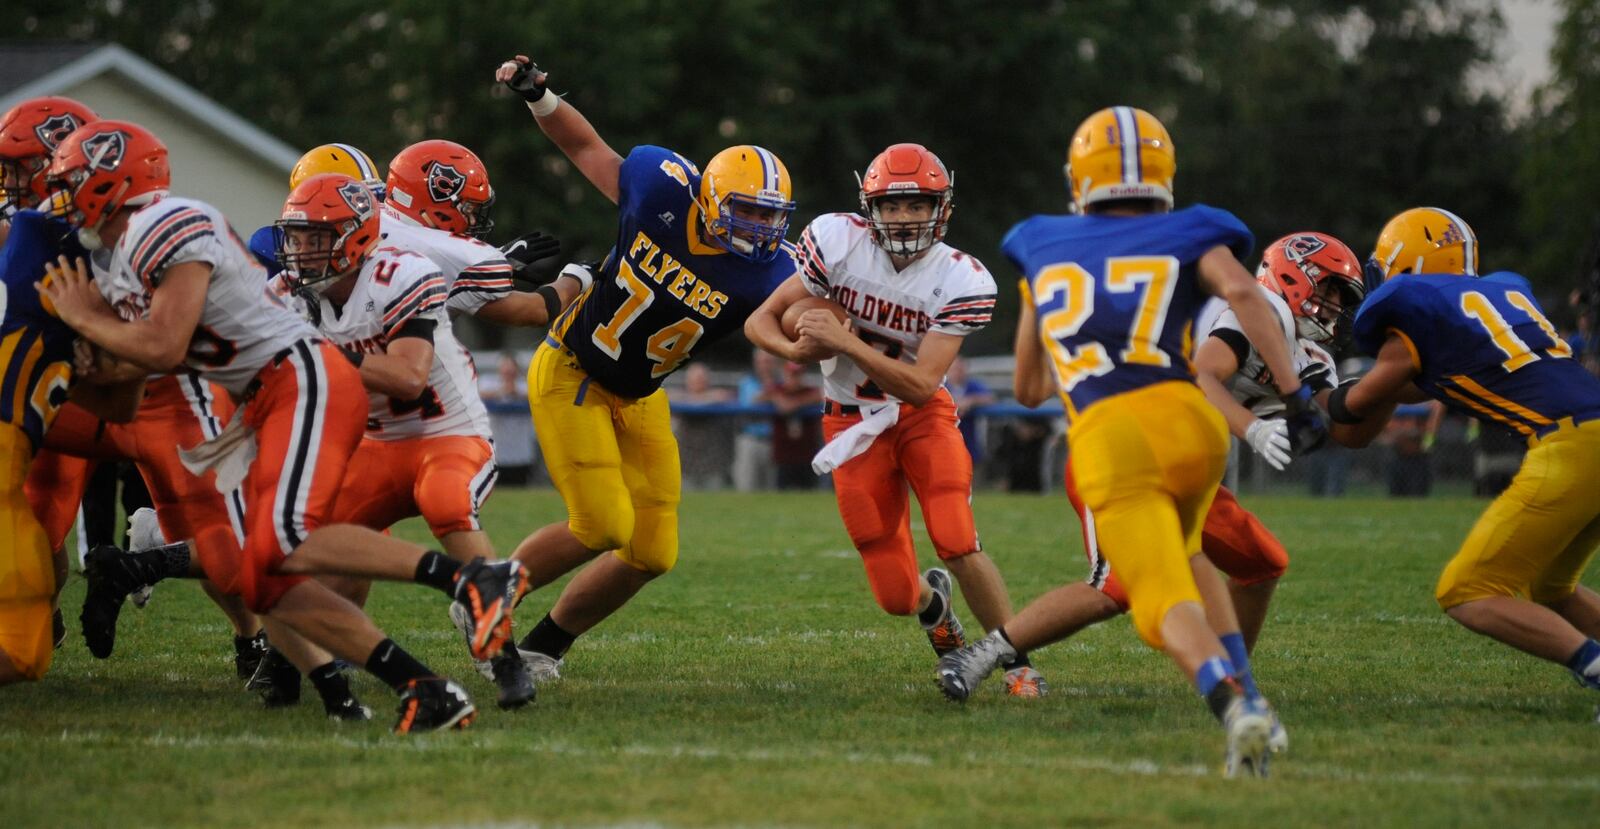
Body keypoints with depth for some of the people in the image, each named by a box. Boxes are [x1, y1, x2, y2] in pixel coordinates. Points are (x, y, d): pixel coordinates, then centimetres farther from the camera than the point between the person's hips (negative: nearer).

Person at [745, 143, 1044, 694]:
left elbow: (919, 386, -24)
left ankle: (1018, 664, -3)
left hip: (922, 415, -1)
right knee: (896, 596, -2)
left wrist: (845, 342, -34)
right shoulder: (839, 242, -15)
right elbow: (761, 321, -9)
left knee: (956, 542, -24)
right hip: (853, 423, 1)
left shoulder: (960, 282, -18)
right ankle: (932, 600, 38)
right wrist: (798, 350, -31)